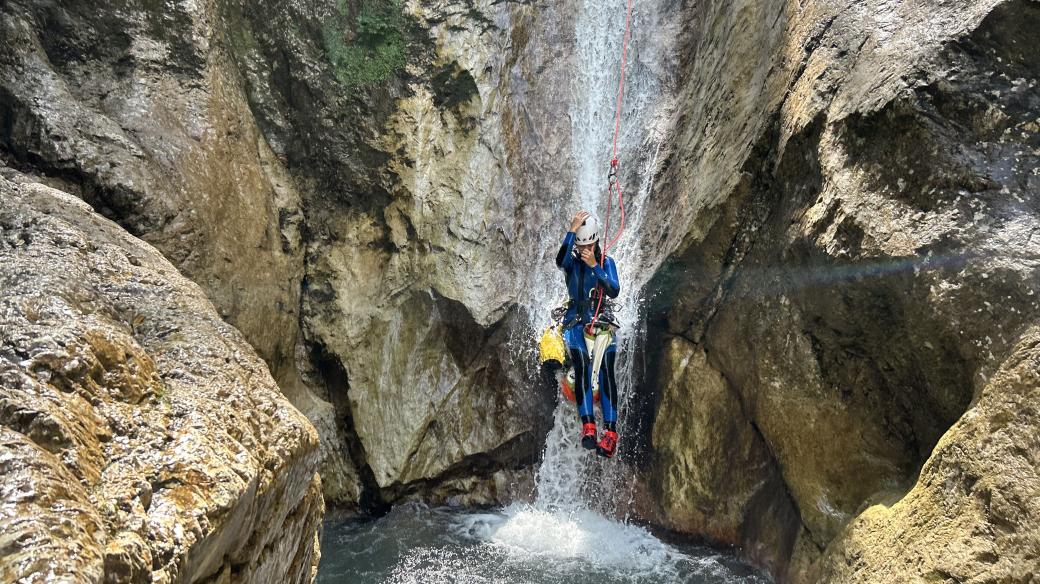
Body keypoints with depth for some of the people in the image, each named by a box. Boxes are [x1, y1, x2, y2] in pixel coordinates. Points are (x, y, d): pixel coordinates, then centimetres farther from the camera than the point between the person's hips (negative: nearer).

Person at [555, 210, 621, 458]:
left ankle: (610, 433, -19)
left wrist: (594, 266, -16)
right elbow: (559, 260, -20)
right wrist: (572, 231, -26)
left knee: (606, 372, -17)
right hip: (575, 321, -1)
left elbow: (614, 291, -8)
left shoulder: (606, 262, 8)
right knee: (582, 367, -25)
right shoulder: (571, 261, 6)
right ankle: (588, 427, -29)